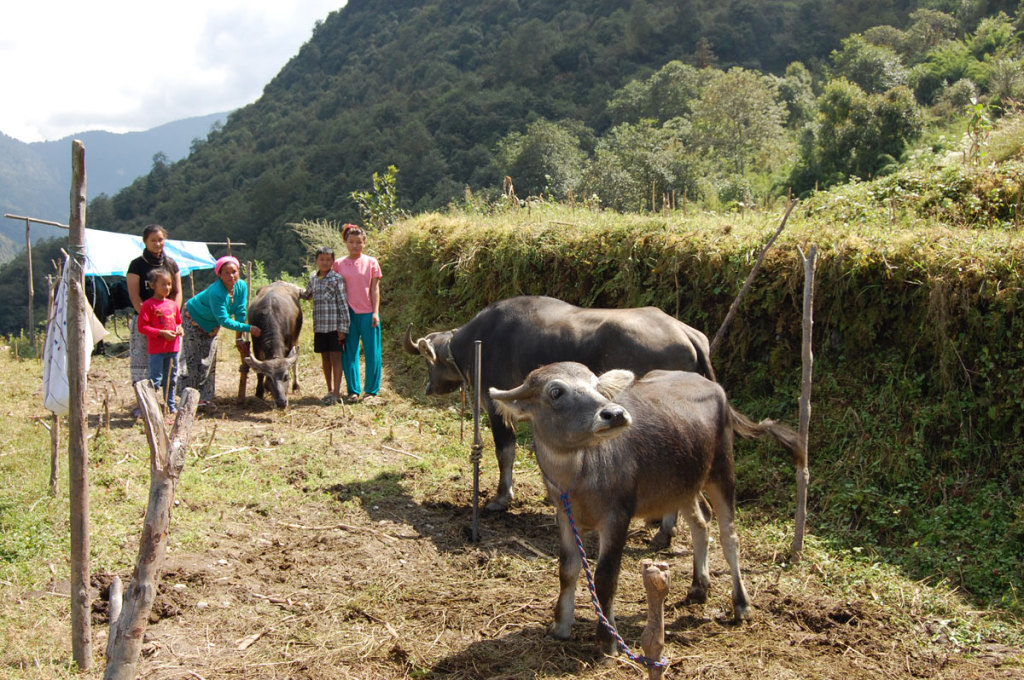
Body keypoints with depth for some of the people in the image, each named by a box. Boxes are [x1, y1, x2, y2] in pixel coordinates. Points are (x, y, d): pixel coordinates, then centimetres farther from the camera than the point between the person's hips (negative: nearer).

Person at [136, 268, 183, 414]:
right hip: (156, 349, -6)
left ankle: (170, 406, 25)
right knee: (155, 380, -7)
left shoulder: (172, 304, 12)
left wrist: (179, 329, 1)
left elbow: (178, 321, 25)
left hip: (173, 347, 6)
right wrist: (161, 333, -19)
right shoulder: (148, 305, -8)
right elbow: (142, 327, -12)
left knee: (171, 379, 15)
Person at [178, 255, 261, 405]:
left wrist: (238, 337, -16)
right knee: (192, 359, -4)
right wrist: (249, 328, -37)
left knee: (209, 361, 8)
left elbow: (240, 313, -13)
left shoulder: (241, 286, -18)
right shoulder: (216, 293, -37)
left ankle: (204, 398, 13)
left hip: (212, 325, 7)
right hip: (194, 318, -7)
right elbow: (224, 321, -37)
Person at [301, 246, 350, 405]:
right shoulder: (313, 279, 11)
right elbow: (307, 295, 33)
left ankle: (336, 393, -1)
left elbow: (343, 304, -8)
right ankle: (330, 391, 20)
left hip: (334, 325, -6)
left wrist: (343, 328, -12)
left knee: (335, 357, -4)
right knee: (325, 358, 11)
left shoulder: (337, 279, -6)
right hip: (319, 326, 6)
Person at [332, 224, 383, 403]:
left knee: (371, 352, 1)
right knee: (349, 353, 3)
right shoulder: (338, 264, 7)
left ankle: (371, 390, 12)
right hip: (347, 314, 1)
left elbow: (375, 289, 2)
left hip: (367, 313, -1)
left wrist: (375, 312, -5)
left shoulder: (371, 262, 3)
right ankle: (353, 391, 12)